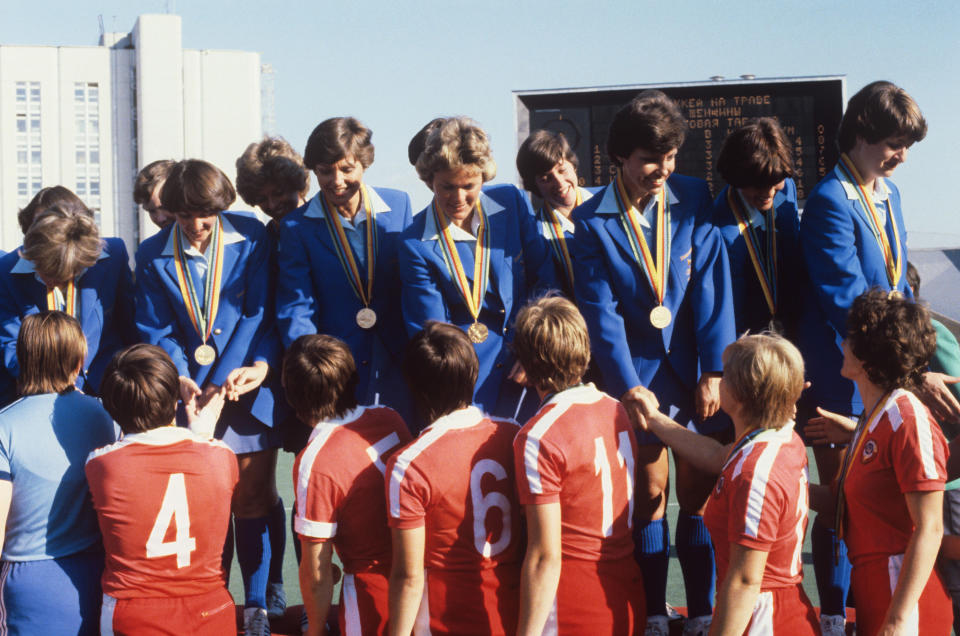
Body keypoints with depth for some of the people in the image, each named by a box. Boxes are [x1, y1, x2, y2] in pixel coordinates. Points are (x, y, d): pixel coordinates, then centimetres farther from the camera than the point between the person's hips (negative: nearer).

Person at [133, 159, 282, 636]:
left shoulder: (250, 238, 0)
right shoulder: (153, 256, 4)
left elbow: (260, 310, -3)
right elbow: (157, 331, 2)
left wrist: (258, 365, -19)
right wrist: (181, 378, -15)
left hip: (247, 390, -1)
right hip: (189, 397, 1)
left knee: (253, 499, 2)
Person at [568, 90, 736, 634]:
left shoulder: (694, 200, 0)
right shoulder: (593, 222, -3)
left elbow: (713, 287, -4)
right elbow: (601, 312, -7)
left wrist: (714, 372, -9)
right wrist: (627, 385, -15)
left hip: (695, 370, 1)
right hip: (637, 372, -1)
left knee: (699, 494, 4)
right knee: (649, 493, 6)